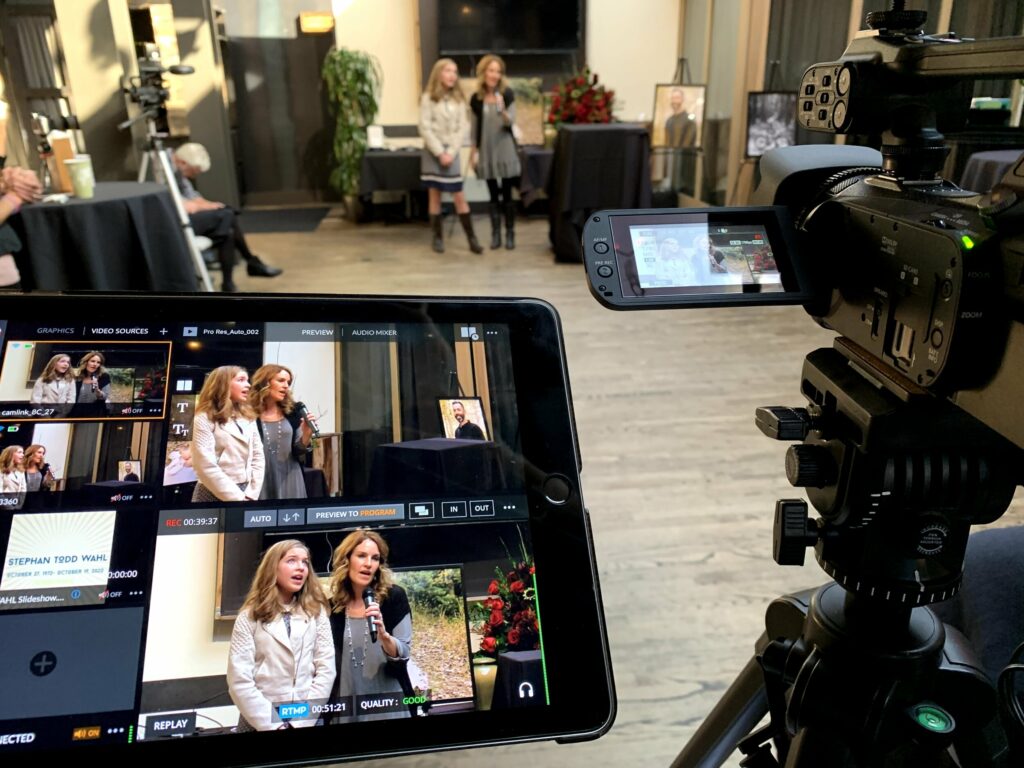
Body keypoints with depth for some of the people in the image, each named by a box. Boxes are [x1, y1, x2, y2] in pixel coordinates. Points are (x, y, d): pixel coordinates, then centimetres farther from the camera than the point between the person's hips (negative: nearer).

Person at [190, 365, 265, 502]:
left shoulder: (249, 417, 11)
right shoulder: (205, 419, -7)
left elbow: (257, 456, 6)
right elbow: (206, 466, -14)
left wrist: (251, 495, -5)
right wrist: (236, 498, -16)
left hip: (245, 493, 5)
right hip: (214, 495, -5)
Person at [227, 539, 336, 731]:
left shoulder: (317, 612, 4)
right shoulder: (249, 617, -1)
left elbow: (326, 670, -3)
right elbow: (239, 681, -8)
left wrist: (301, 722, -12)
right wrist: (273, 726, -15)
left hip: (308, 722, 1)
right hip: (260, 724, -1)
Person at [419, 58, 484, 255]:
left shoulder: (459, 99, 8)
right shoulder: (428, 98, -3)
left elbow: (462, 128, 3)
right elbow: (425, 129, -8)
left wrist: (450, 152, -9)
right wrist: (439, 153, -14)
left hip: (451, 151, 2)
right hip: (433, 151, -2)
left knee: (460, 196, -1)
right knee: (434, 195, 2)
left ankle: (472, 238, 0)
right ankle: (438, 238, 9)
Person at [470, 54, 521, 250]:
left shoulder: (507, 94, -3)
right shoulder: (476, 99, 2)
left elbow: (511, 123, -8)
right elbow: (475, 128, 8)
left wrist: (502, 110, -26)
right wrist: (474, 152, 5)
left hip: (505, 150, -2)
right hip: (487, 151, 2)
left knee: (507, 194, 0)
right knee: (493, 194, 6)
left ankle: (510, 233, 8)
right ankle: (495, 233, 12)